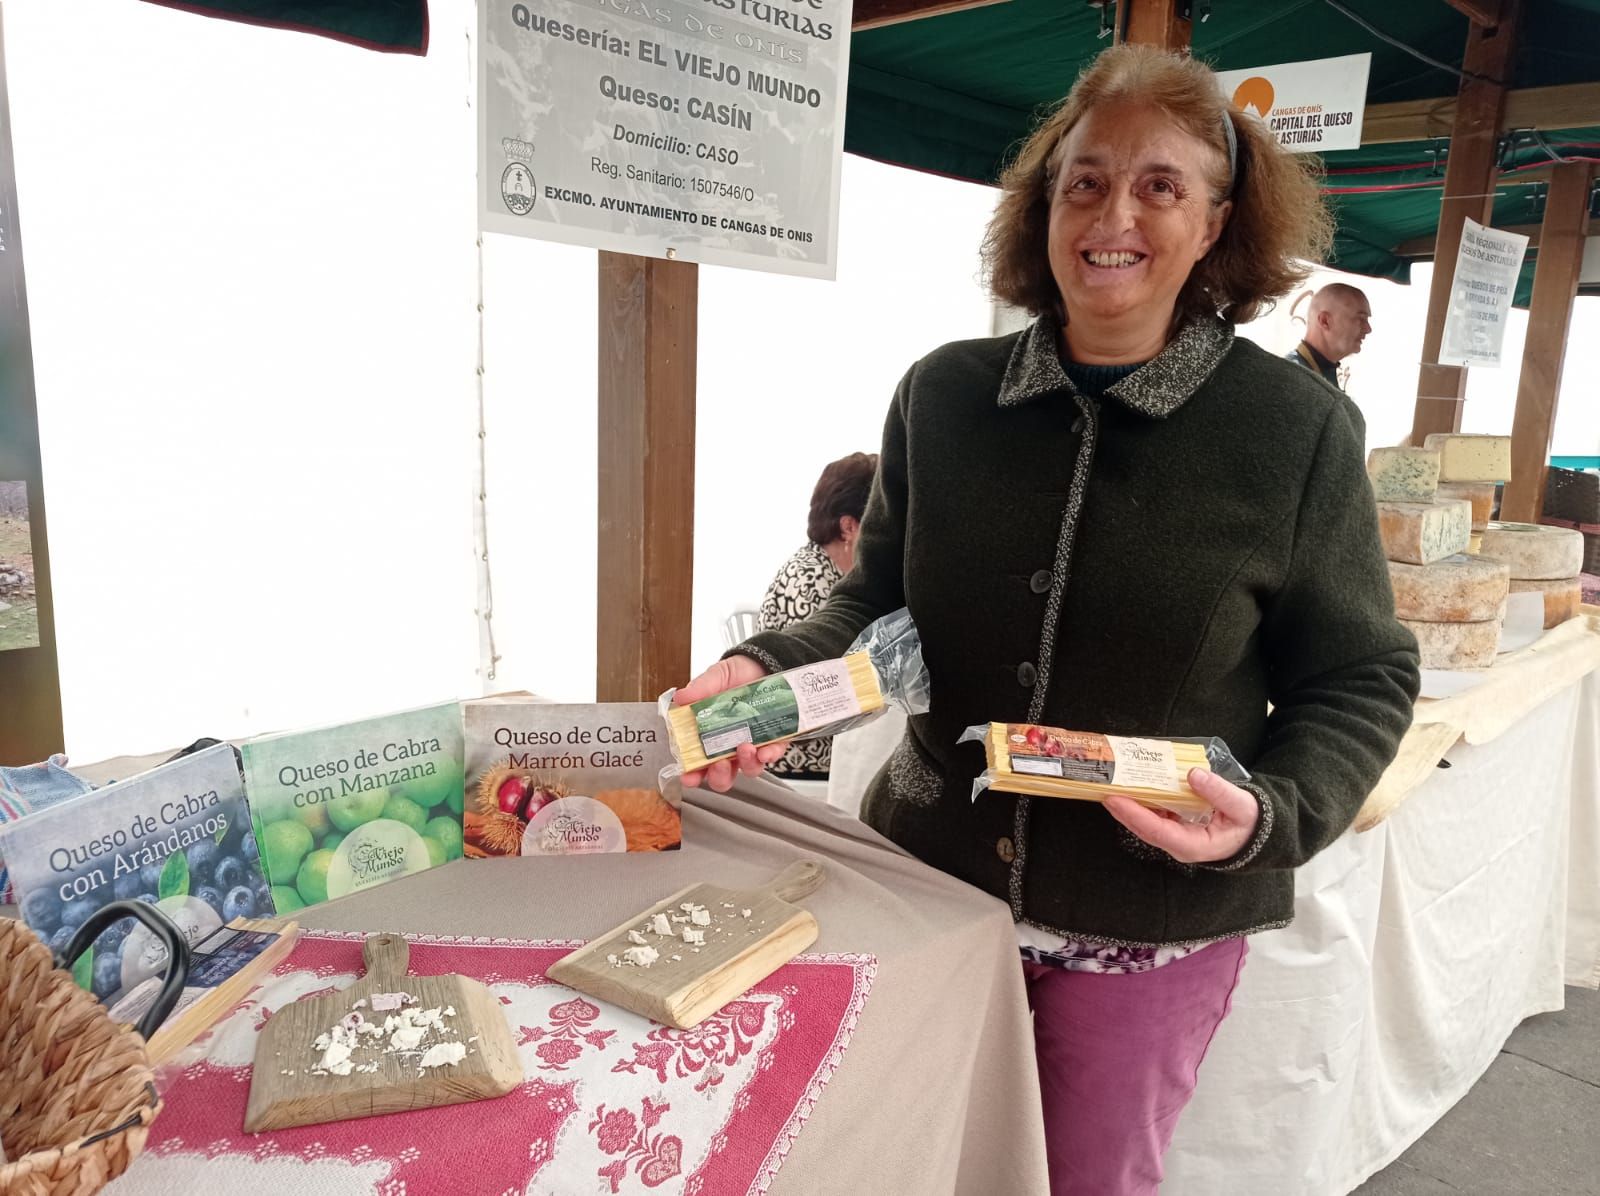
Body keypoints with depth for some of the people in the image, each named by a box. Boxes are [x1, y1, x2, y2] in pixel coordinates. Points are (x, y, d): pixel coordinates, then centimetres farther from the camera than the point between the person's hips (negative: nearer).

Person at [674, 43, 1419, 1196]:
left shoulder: (1298, 429, -10)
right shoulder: (945, 395, -4)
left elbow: (1358, 682, -3)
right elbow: (879, 602, 4)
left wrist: (1269, 816, -20)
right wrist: (769, 673, -14)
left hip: (1152, 925, -2)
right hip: (933, 876, 3)